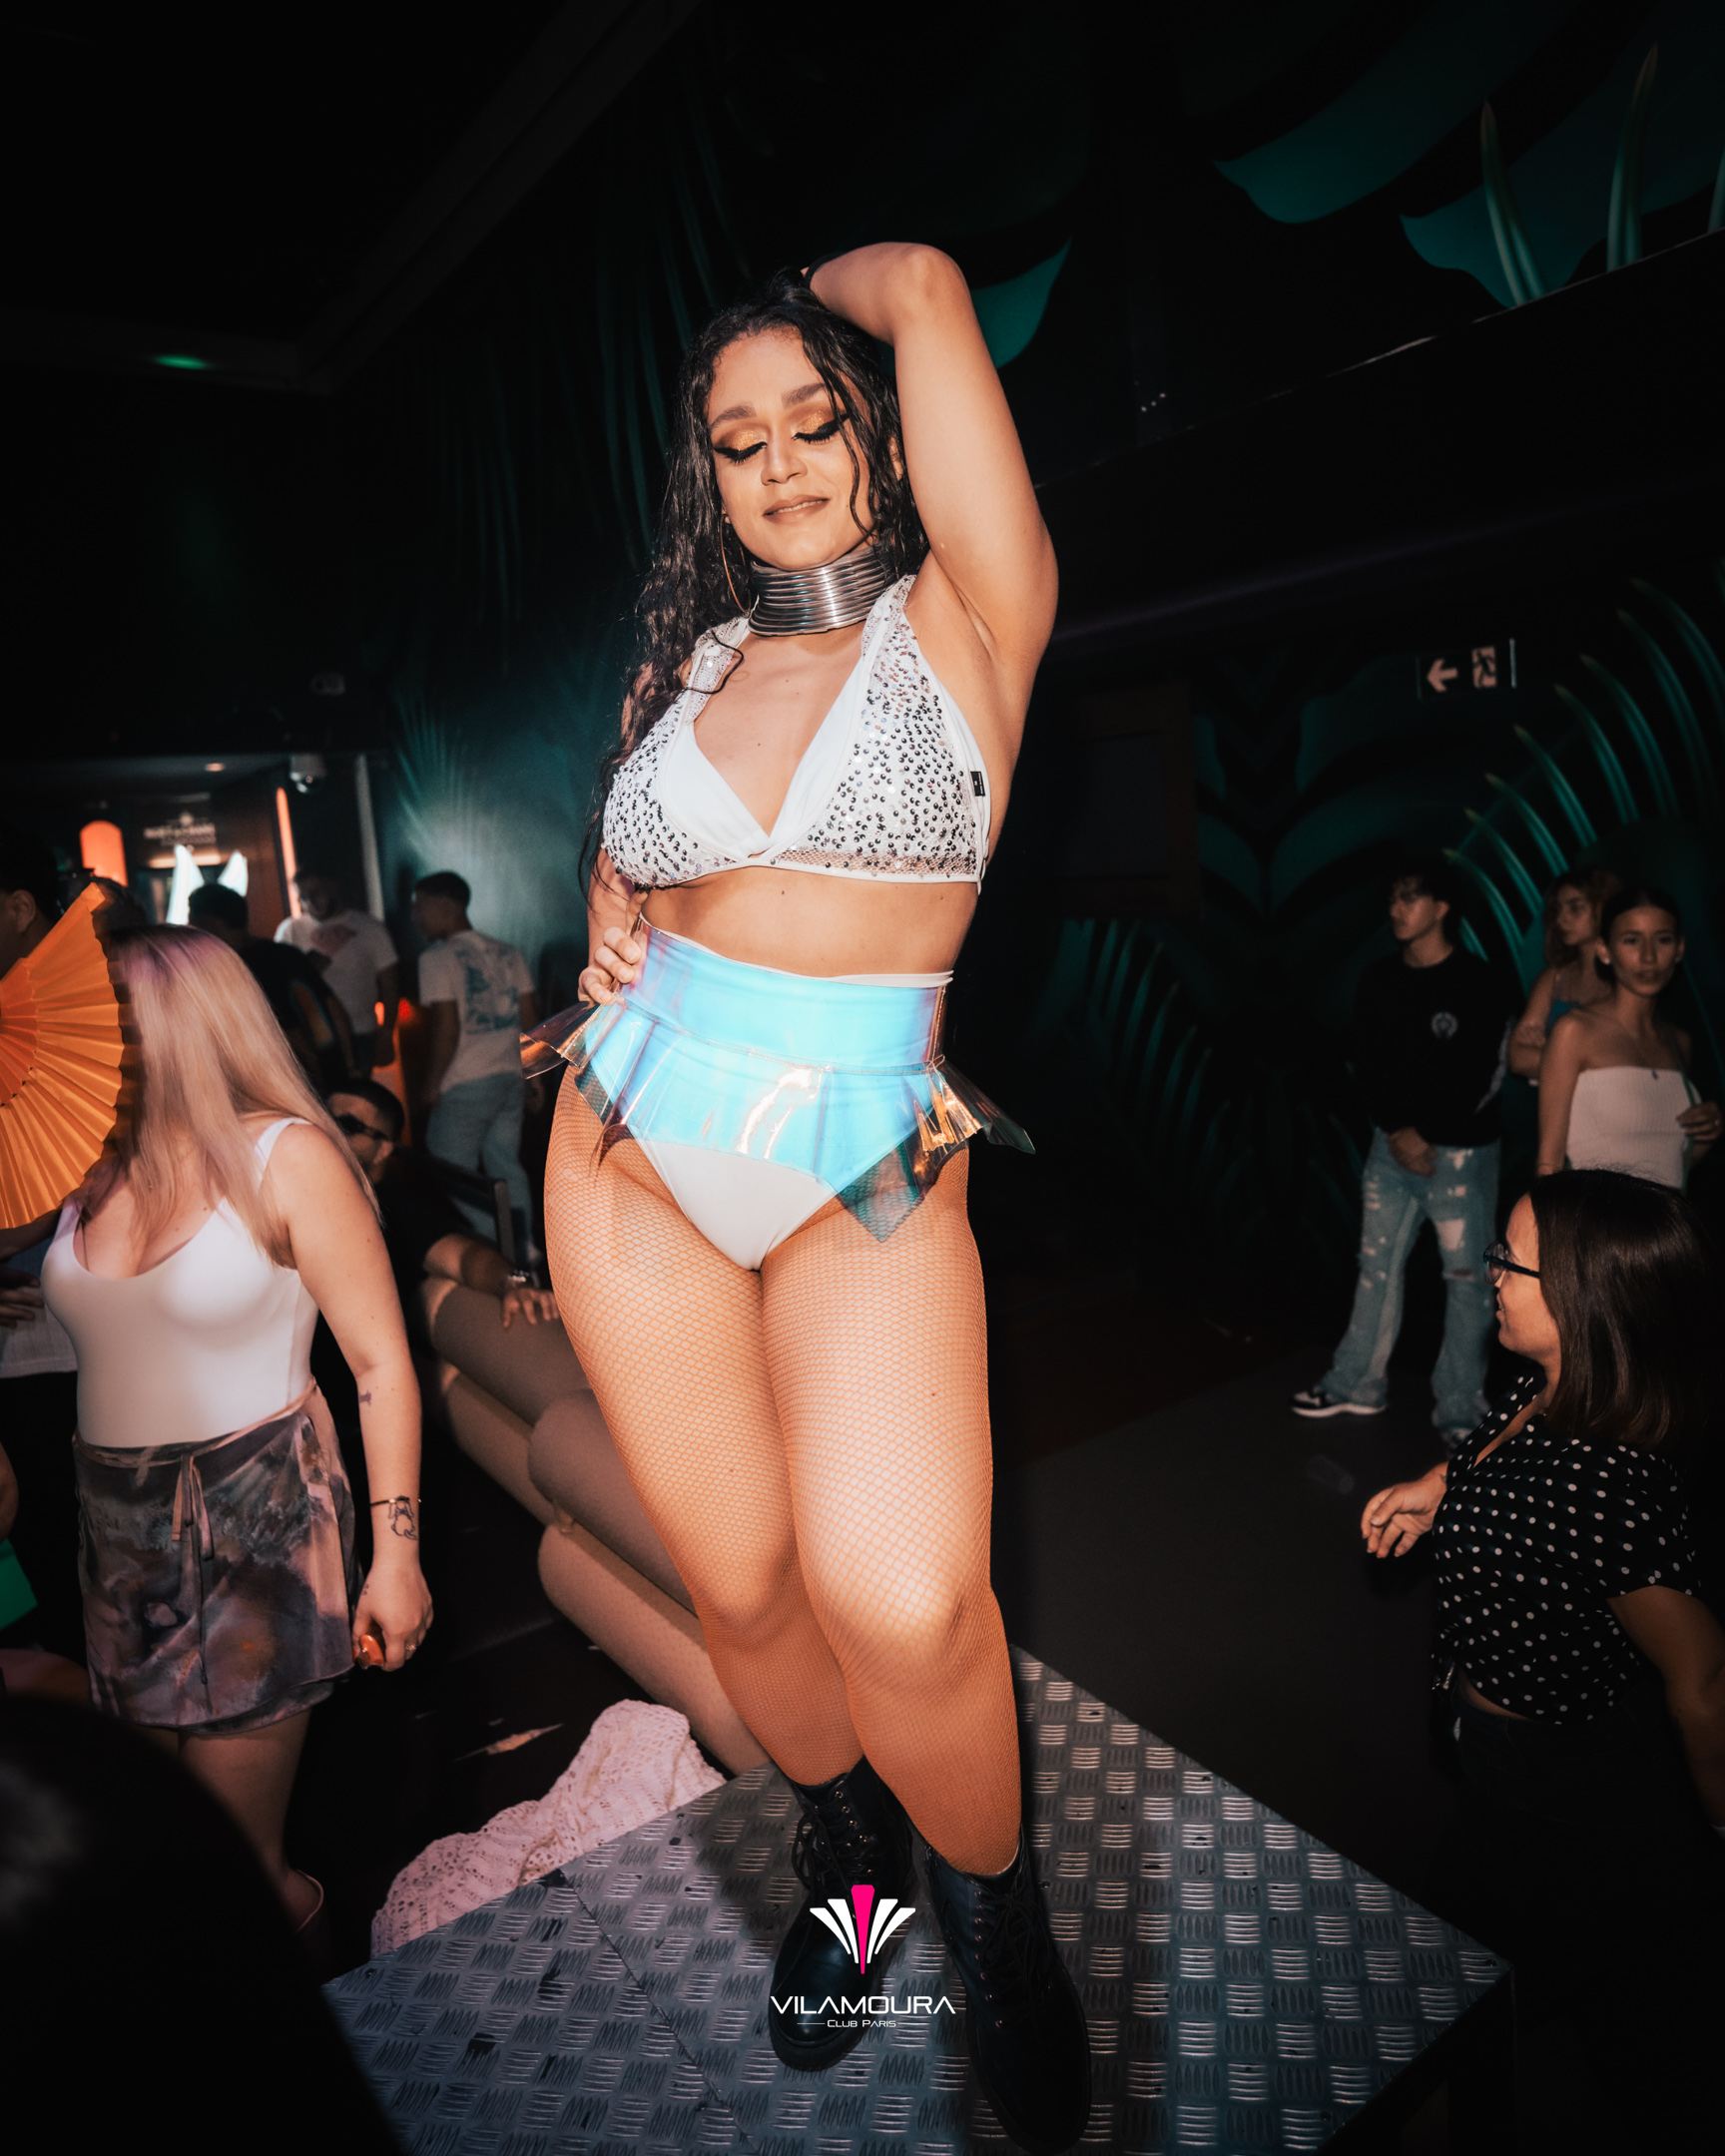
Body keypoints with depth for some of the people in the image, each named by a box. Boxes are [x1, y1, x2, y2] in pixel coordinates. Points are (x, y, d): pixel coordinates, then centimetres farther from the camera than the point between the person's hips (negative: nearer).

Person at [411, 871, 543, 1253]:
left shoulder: (439, 959, -12)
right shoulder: (507, 953, 8)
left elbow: (445, 1027, -18)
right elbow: (530, 1018, 9)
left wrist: (431, 1084, -9)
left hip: (464, 1086, -7)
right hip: (510, 1078, 7)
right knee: (506, 1166, 17)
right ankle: (523, 1248, 25)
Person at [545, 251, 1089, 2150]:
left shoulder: (965, 622, 0)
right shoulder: (685, 663, 12)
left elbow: (923, 285, -3)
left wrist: (826, 302, 18)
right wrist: (612, 938, 5)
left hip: (868, 1174, -4)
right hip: (634, 1152, 4)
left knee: (900, 1602, -20)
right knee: (739, 1585, 9)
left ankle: (992, 1911, 15)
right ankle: (841, 1861, 40)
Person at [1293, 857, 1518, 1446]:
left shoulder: (1481, 986, -8)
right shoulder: (1378, 981, 6)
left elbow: (1481, 1081, -8)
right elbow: (1366, 1066, 4)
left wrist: (1424, 1136, -9)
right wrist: (1398, 1133, -8)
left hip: (1460, 1151, -4)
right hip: (1391, 1146, 5)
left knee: (1466, 1279, 1)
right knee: (1377, 1265, 11)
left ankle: (1460, 1412, 11)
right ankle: (1358, 1384, 23)